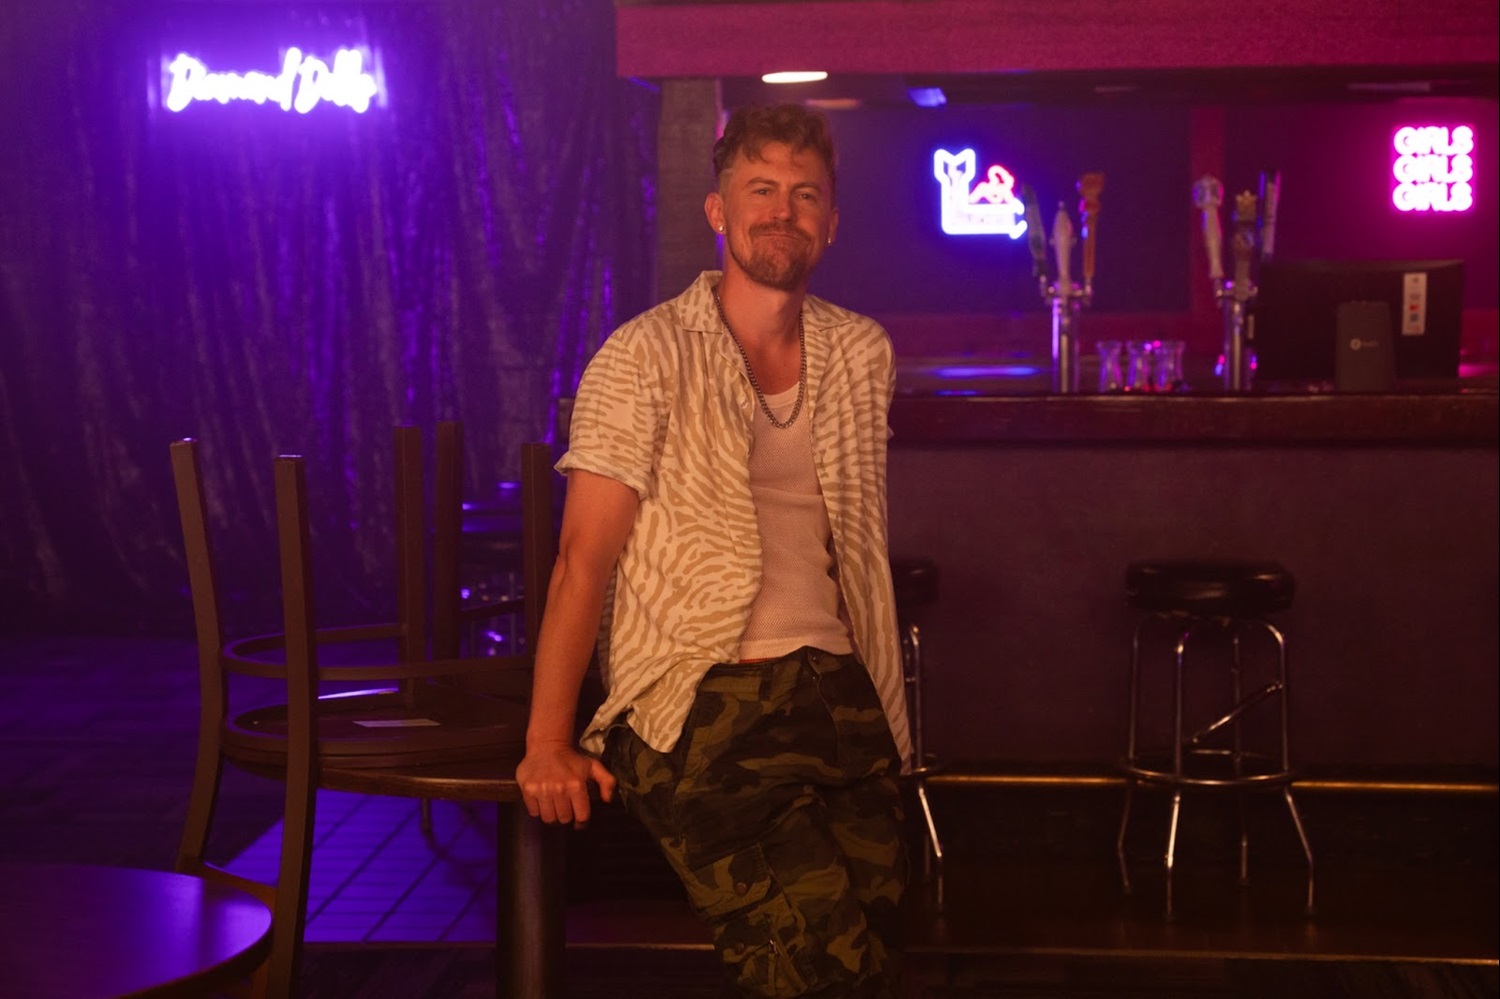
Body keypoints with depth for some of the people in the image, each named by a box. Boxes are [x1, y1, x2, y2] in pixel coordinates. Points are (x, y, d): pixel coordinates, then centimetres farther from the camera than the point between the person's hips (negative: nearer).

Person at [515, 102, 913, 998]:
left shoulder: (866, 357, 13)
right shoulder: (645, 357, -1)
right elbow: (585, 557, -4)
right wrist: (548, 741, -10)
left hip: (835, 692, 4)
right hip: (696, 703, -4)